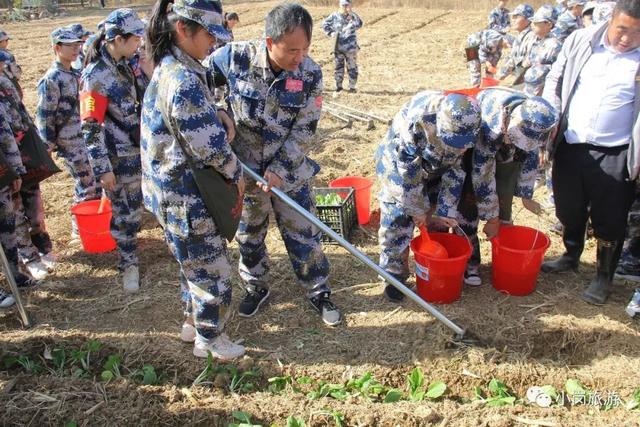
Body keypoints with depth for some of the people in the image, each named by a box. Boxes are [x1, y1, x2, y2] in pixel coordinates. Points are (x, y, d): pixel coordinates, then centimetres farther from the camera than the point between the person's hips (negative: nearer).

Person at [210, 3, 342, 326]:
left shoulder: (310, 74, -15)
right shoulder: (235, 58, -17)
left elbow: (304, 130, -11)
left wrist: (279, 170, -18)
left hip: (290, 171, 0)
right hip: (244, 167, 1)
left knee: (303, 235, 8)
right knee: (248, 235, 18)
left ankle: (318, 292, 30)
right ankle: (256, 287, 41)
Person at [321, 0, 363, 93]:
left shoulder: (353, 16, -1)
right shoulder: (334, 16, 2)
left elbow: (359, 25, -17)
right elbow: (325, 23, 12)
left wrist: (352, 14, -25)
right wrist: (330, 33, -1)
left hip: (351, 47, -1)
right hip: (338, 46, 2)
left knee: (352, 67, 1)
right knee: (338, 66, 9)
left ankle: (352, 86, 9)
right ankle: (338, 85, 19)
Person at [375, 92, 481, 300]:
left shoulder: (466, 127, -24)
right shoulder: (416, 118, -41)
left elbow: (455, 170, -12)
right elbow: (407, 170, -32)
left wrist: (446, 211, -13)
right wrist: (417, 209, -23)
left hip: (435, 169, 5)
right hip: (400, 164, -4)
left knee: (437, 216, 6)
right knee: (397, 220, -10)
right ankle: (394, 276, 4)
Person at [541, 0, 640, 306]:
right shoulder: (580, 41, 0)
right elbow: (554, 82, 10)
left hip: (614, 155, -3)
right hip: (570, 146, 3)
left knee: (608, 220, 7)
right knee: (569, 210, 19)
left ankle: (604, 277, 27)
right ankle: (571, 256, 43)